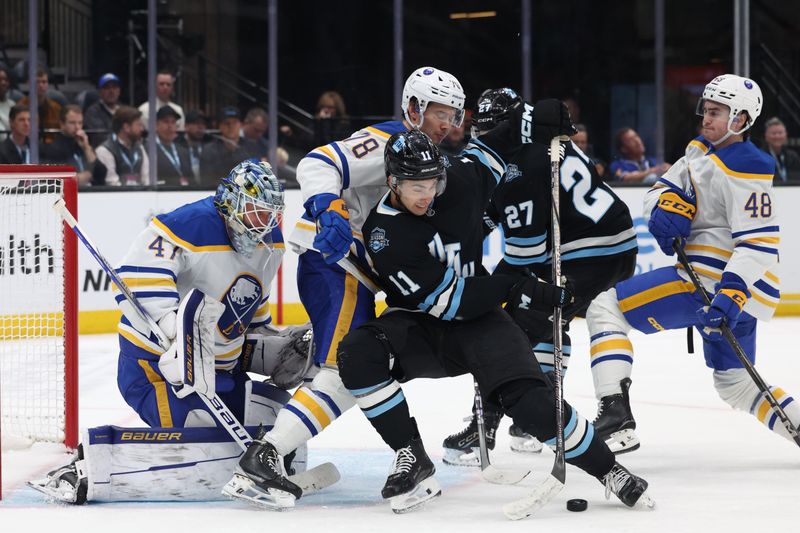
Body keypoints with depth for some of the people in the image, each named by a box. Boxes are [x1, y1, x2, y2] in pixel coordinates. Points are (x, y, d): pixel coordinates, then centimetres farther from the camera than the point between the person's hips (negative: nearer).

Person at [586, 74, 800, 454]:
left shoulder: (745, 170, -14)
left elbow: (759, 243, -21)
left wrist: (732, 294, -33)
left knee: (605, 308, -11)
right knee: (735, 384, 21)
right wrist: (666, 206, -9)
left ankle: (616, 419, -21)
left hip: (712, 279, -10)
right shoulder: (702, 151, 14)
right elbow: (663, 188, 16)